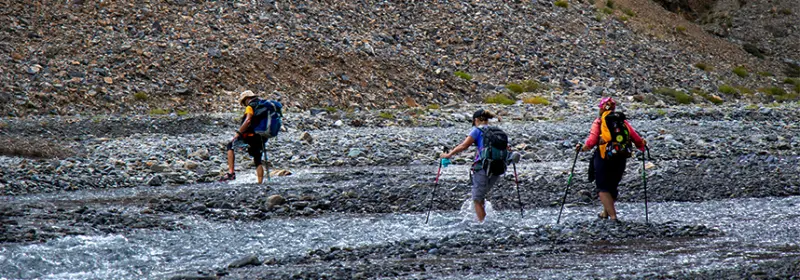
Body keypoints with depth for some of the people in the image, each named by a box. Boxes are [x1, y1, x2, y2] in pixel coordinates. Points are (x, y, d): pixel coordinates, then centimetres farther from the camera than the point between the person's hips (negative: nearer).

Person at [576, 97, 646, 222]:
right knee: (612, 186, 22)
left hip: (603, 157, -4)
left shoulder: (599, 122, -4)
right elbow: (634, 136, 1)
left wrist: (582, 148, 3)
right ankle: (606, 212, 39)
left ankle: (613, 215, -10)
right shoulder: (622, 121, 6)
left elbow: (592, 140, -13)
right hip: (620, 158, 4)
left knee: (603, 188, 3)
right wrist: (642, 146, 18)